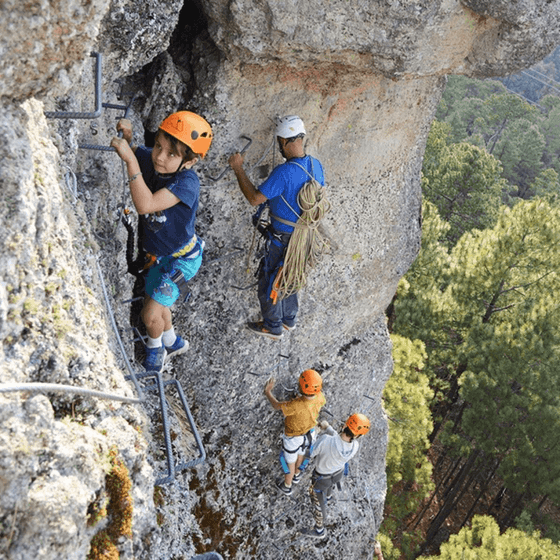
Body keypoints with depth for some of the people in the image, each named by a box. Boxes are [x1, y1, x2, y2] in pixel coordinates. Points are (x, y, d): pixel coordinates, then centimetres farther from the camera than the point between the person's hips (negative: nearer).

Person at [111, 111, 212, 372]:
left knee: (150, 315, -3)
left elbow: (145, 205, -46)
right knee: (155, 302, 25)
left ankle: (155, 347, 32)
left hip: (180, 259, -7)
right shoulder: (151, 160, -16)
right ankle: (173, 342, 53)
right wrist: (126, 137, -19)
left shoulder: (187, 182, -36)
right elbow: (129, 151, 5)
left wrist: (130, 160, -49)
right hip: (157, 254, 7)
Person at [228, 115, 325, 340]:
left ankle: (273, 327, 28)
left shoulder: (284, 172, -31)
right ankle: (289, 319, 44)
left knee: (269, 281, 13)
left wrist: (238, 170, -19)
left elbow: (254, 198, -27)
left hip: (282, 239, -8)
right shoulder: (316, 165, -5)